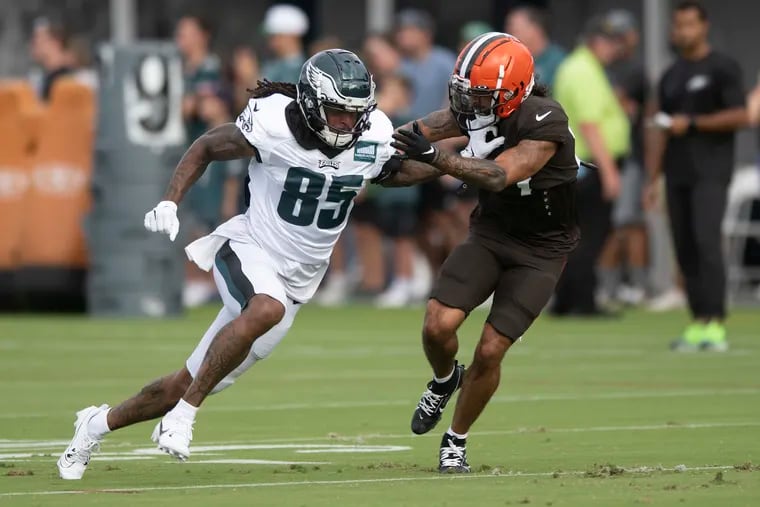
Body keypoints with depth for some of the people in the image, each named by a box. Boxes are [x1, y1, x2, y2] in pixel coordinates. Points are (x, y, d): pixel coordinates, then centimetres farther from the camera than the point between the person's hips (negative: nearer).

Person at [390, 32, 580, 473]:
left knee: (490, 351, -10)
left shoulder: (545, 124, -28)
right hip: (490, 234, 5)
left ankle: (457, 441, 14)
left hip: (540, 251, -5)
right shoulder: (475, 108, -9)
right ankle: (445, 380, 21)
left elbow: (499, 175, -38)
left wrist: (434, 156, -47)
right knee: (438, 326, -15)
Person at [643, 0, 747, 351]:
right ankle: (697, 325, 6)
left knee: (706, 240, -18)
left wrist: (691, 123, -13)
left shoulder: (722, 68, -1)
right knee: (684, 248, 2)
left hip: (710, 171, -6)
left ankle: (715, 325, -21)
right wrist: (653, 179, 15)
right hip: (677, 174, 6)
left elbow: (740, 116, -9)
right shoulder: (669, 77, 18)